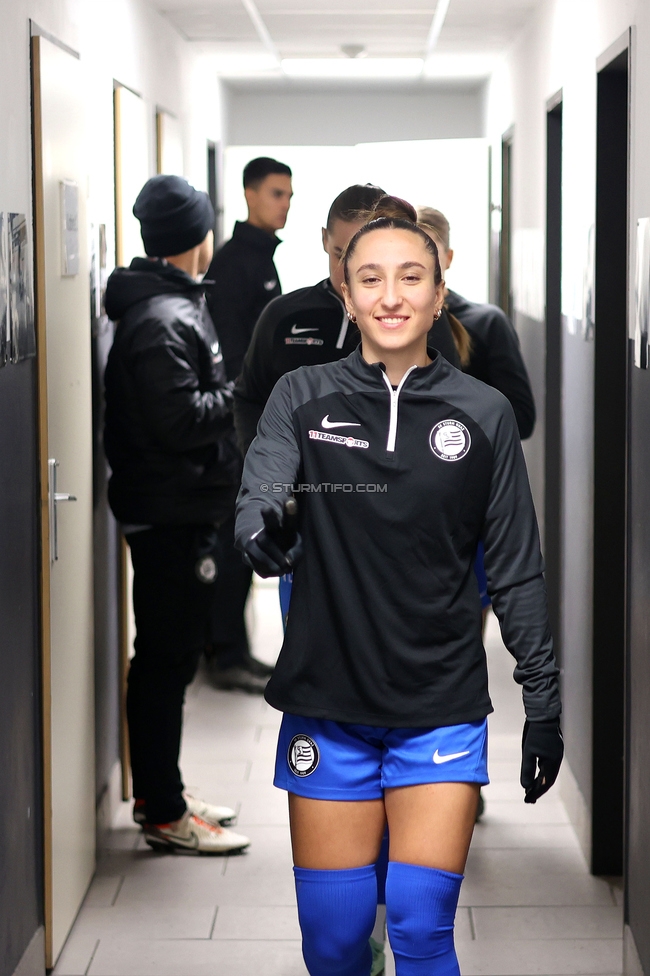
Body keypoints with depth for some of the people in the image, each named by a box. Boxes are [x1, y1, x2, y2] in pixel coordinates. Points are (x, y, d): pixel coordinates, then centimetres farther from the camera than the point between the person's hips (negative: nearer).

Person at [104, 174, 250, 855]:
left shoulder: (172, 307, 15)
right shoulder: (163, 321, -18)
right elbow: (181, 420, -25)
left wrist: (235, 394, 7)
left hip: (177, 512, 11)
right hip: (171, 513, -11)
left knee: (168, 656, 16)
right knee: (166, 659, -4)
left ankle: (159, 794, 27)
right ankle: (164, 815, 4)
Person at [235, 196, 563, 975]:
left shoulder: (484, 414, 2)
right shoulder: (302, 397, 2)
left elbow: (516, 569, 5)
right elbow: (259, 487, -15)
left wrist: (543, 702, 4)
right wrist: (260, 529, -39)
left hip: (442, 706, 0)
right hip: (326, 700, 1)